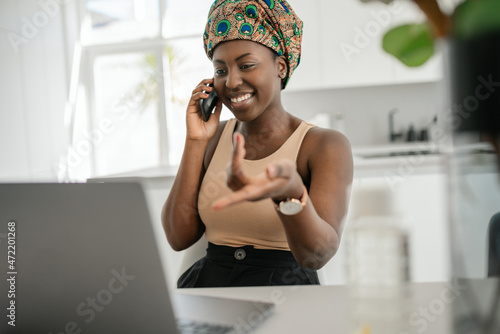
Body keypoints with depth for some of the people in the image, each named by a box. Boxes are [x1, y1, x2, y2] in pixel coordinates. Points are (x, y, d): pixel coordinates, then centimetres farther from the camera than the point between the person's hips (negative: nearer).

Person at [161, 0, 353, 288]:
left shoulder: (326, 146, -6)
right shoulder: (215, 138, 7)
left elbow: (317, 255, -20)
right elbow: (179, 237, -1)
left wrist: (290, 193, -39)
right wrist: (196, 143, -5)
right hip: (207, 282, 3)